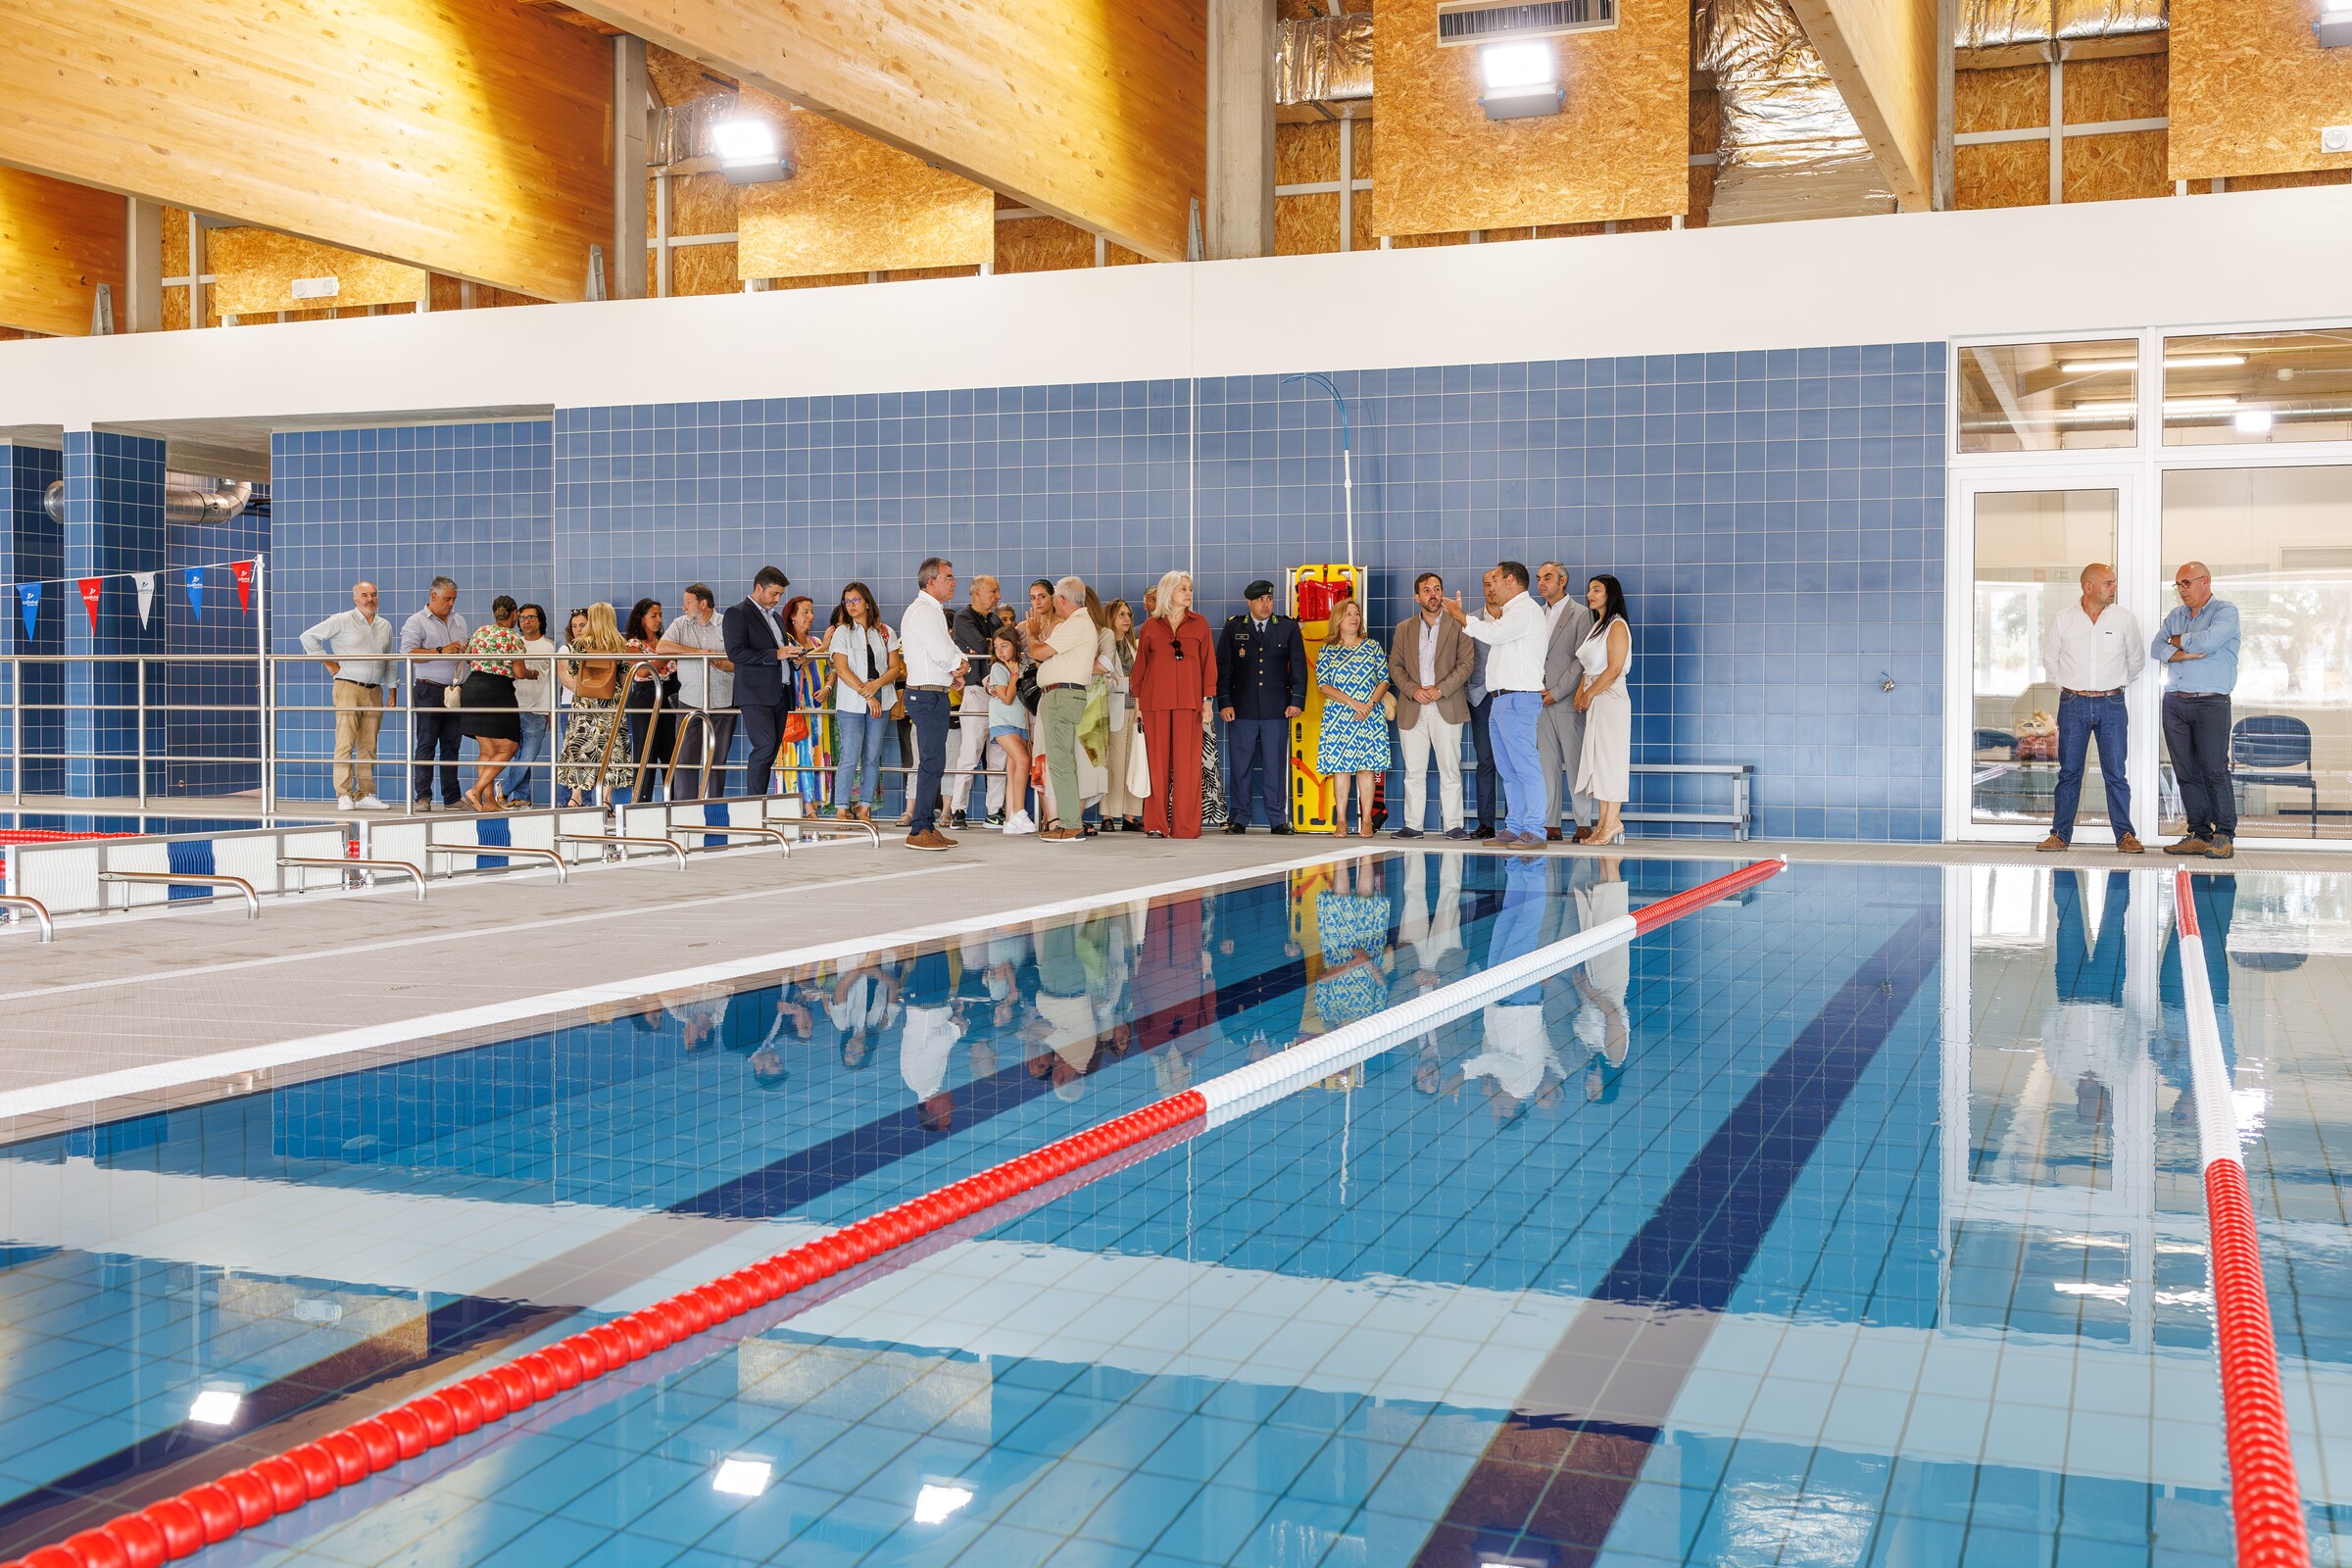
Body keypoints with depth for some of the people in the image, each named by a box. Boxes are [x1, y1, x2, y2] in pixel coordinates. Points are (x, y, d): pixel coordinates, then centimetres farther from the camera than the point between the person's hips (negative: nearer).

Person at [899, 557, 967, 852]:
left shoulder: (933, 611, 21)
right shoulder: (923, 611, -12)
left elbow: (951, 651, 19)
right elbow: (942, 653, -21)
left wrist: (957, 666, -2)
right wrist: (958, 666, 0)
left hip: (937, 694, 11)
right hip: (927, 694, -11)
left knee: (933, 762, 11)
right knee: (932, 762, -13)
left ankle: (928, 825, 15)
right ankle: (919, 830, -12)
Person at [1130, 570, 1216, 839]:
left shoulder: (1199, 624, 10)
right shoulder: (1151, 625, 10)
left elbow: (1208, 662, 8)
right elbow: (1140, 664, 11)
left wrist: (1207, 700, 0)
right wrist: (1137, 701, 6)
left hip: (1188, 701, 0)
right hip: (1155, 702, 0)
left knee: (1186, 763, -4)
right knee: (1157, 763, 0)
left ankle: (1185, 826, -1)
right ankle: (1157, 824, 4)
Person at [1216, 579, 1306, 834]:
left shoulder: (1288, 628, 8)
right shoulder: (1234, 628, 7)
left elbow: (1298, 666, 7)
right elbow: (1222, 667, 5)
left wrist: (1297, 700, -2)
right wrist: (1224, 702, -3)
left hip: (1277, 709, 0)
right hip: (1242, 709, 0)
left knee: (1276, 765, 2)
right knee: (1239, 764, 1)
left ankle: (1278, 819, 8)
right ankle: (1239, 818, 8)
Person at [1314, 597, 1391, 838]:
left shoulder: (1372, 647, 10)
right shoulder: (1327, 651, 7)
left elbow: (1384, 680, 6)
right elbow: (1323, 685, -2)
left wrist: (1369, 704, -10)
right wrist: (1352, 702, -12)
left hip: (1370, 716, 0)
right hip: (1337, 717, 0)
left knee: (1366, 765, -3)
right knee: (1340, 766, -3)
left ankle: (1366, 821, -2)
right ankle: (1340, 820, 0)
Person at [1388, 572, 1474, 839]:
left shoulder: (1457, 625, 6)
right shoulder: (1404, 629, 15)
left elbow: (1466, 663, -1)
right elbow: (1395, 666, 9)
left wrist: (1440, 689, -11)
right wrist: (1413, 690, -8)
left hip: (1446, 707, -2)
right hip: (1412, 708, 2)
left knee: (1450, 769, -4)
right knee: (1414, 771, 2)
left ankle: (1453, 825, -2)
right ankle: (1412, 825, 5)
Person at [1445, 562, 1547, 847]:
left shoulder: (1527, 610, -10)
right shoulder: (1512, 611, 24)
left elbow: (1491, 634, -19)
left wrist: (1458, 614, -9)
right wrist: (1458, 615, 19)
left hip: (1518, 698, -11)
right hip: (1500, 699, 11)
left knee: (1525, 766, -11)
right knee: (1507, 769, 11)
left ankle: (1534, 831, -13)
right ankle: (1514, 828, 14)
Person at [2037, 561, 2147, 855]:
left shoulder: (2123, 618, 2)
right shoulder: (2064, 619, 0)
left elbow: (2137, 660, 15)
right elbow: (2050, 658, 14)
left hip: (2111, 704, 0)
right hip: (2073, 704, 0)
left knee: (2116, 773, 0)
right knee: (2069, 771, 3)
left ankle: (2125, 835, 6)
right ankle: (2060, 834, 8)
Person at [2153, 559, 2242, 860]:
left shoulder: (2225, 612, 1)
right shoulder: (2175, 617, 19)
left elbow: (2207, 641, -16)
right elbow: (2157, 648, 5)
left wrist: (2177, 641, 2)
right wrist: (2191, 652, -10)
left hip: (2211, 703, -6)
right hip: (2174, 703, 6)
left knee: (2214, 770, -10)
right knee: (2186, 772, 3)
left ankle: (2224, 836, -6)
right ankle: (2199, 834, 7)